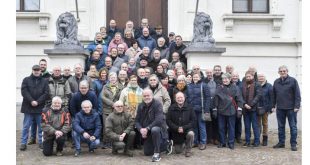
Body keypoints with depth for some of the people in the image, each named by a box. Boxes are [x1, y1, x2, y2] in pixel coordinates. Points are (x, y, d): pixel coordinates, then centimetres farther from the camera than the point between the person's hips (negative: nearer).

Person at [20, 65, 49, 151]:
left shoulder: (44, 81, 7)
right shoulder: (26, 80, 6)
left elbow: (46, 93, -1)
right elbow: (24, 92, -4)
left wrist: (38, 102, -13)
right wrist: (31, 101, -15)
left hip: (40, 107, 1)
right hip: (28, 107, 0)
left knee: (41, 126, 7)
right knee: (26, 126, 4)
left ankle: (41, 142, 18)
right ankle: (23, 143, 12)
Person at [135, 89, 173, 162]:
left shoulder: (157, 104, -18)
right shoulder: (141, 106, -1)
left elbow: (159, 120, -28)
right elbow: (136, 121, -2)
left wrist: (147, 128, -32)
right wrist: (141, 129, -21)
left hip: (158, 128, -6)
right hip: (147, 133, 6)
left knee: (154, 130, -41)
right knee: (147, 153, 10)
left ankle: (157, 154, -26)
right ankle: (167, 144, 28)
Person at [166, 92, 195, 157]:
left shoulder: (189, 108, -3)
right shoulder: (171, 108, -1)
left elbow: (193, 120, -7)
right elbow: (168, 121, -4)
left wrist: (184, 128, -19)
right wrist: (177, 128, -18)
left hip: (187, 130, -1)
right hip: (175, 133, 1)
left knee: (191, 134, -35)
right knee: (178, 151, 0)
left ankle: (188, 150, -10)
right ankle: (181, 145, 39)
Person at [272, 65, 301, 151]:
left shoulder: (293, 80, -4)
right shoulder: (276, 82, 9)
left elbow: (297, 94, -7)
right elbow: (274, 95, 13)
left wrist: (297, 106, -13)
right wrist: (273, 106, 9)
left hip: (291, 108, -4)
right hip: (280, 108, 4)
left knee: (293, 126, 3)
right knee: (280, 126, 11)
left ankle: (293, 144, 10)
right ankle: (281, 142, 20)